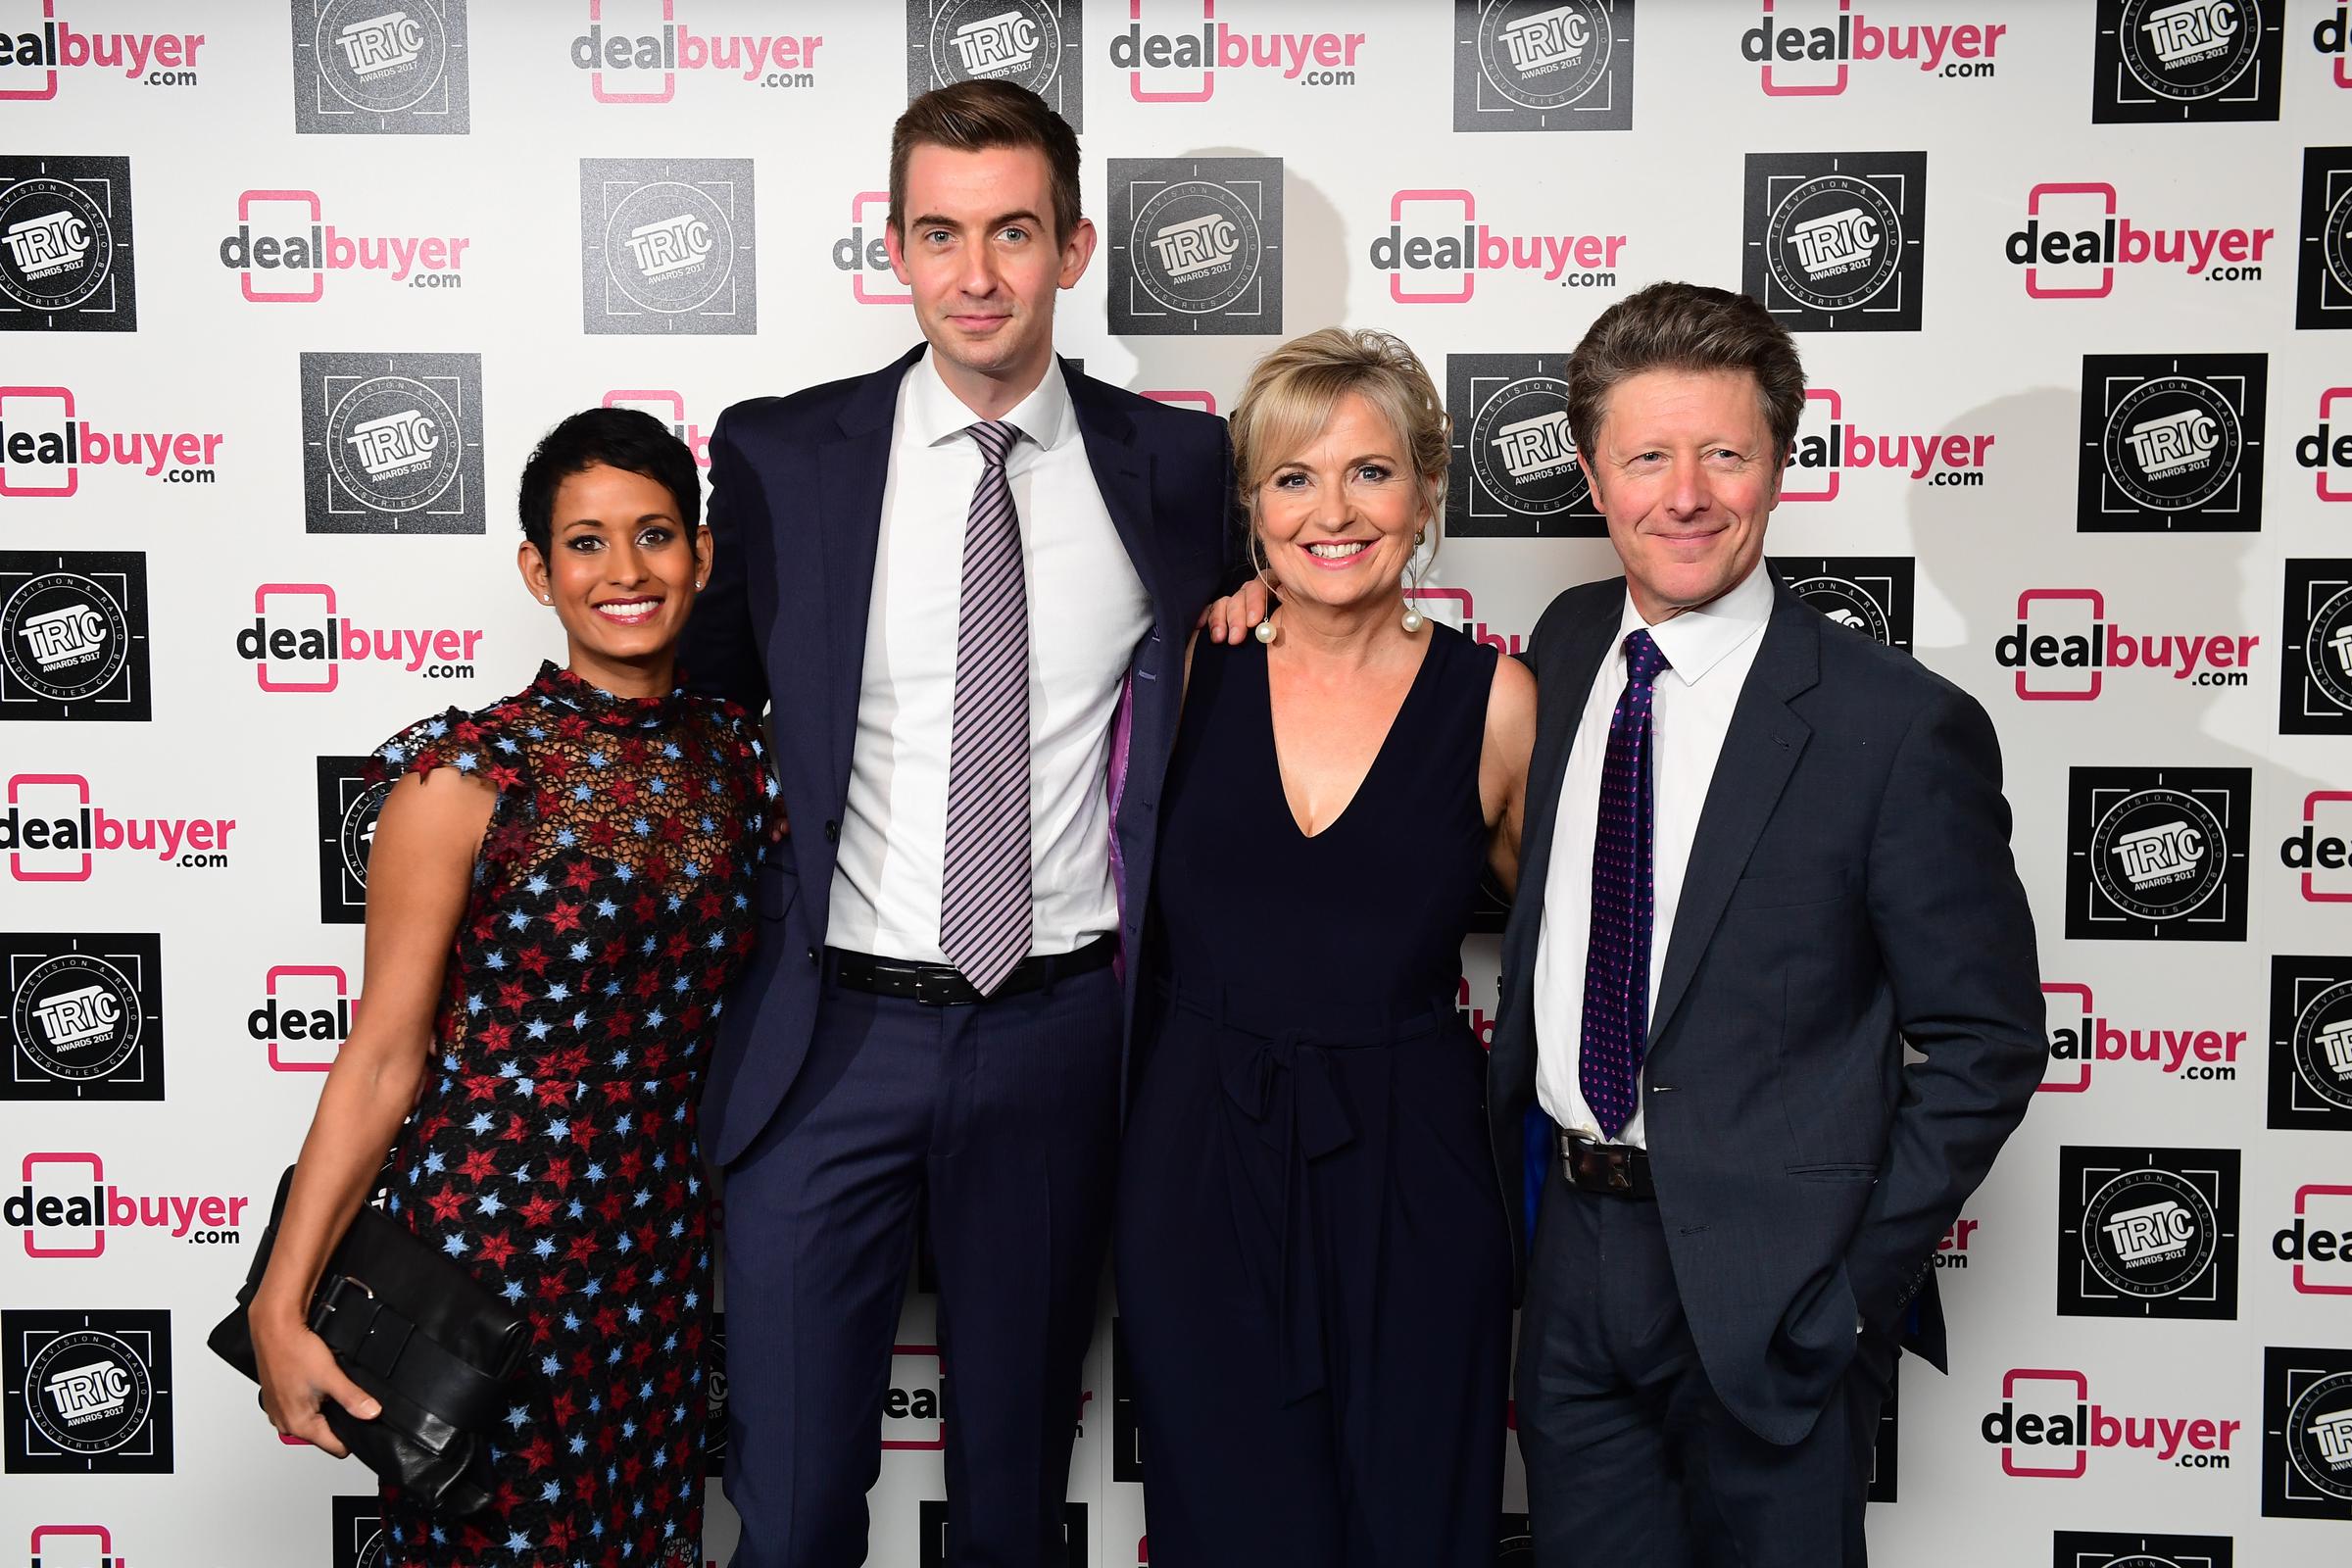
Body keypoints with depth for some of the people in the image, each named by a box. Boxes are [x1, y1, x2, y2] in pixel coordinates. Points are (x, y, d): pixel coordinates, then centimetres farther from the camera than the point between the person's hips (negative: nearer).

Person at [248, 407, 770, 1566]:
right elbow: (384, 1053, -11)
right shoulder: (468, 775, -13)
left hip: (667, 1239, 5)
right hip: (491, 1225, -4)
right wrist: (282, 1304, -12)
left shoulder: (737, 755, 1)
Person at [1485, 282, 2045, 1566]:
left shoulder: (1900, 728, -14)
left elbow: (1988, 1043, -9)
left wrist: (1856, 1281, -12)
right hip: (1569, 1262, 5)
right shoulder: (1564, 645, 2)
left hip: (1766, 1289, -4)